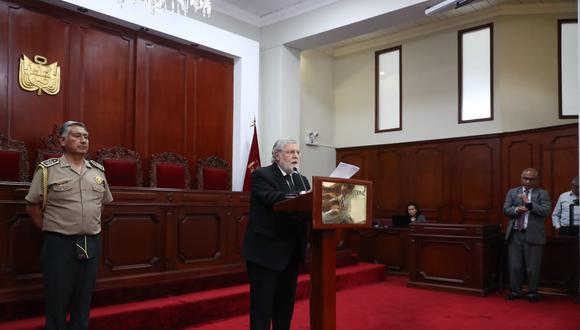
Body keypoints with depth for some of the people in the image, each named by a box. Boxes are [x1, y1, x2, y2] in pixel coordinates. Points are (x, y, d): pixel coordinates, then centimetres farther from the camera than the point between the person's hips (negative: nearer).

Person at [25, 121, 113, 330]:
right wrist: (49, 229, -1)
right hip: (60, 244, -4)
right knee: (57, 300, 5)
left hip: (92, 244, 4)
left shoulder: (98, 171, 9)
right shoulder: (47, 169, -4)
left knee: (83, 299, 13)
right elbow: (32, 206, 0)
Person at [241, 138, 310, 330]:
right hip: (266, 252, -7)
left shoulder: (301, 180, 15)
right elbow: (272, 198, -24)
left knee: (286, 306, 16)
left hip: (291, 253, 7)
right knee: (262, 307, 0)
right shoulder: (261, 175, -7)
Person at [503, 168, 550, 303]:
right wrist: (516, 209, -17)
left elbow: (545, 211, -10)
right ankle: (515, 291, 20)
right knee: (514, 266, 7)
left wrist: (528, 203, -20)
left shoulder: (542, 194, 3)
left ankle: (532, 293, 19)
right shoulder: (512, 192, 11)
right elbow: (505, 209, 3)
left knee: (532, 267, 3)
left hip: (533, 235, -2)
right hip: (515, 234, 2)